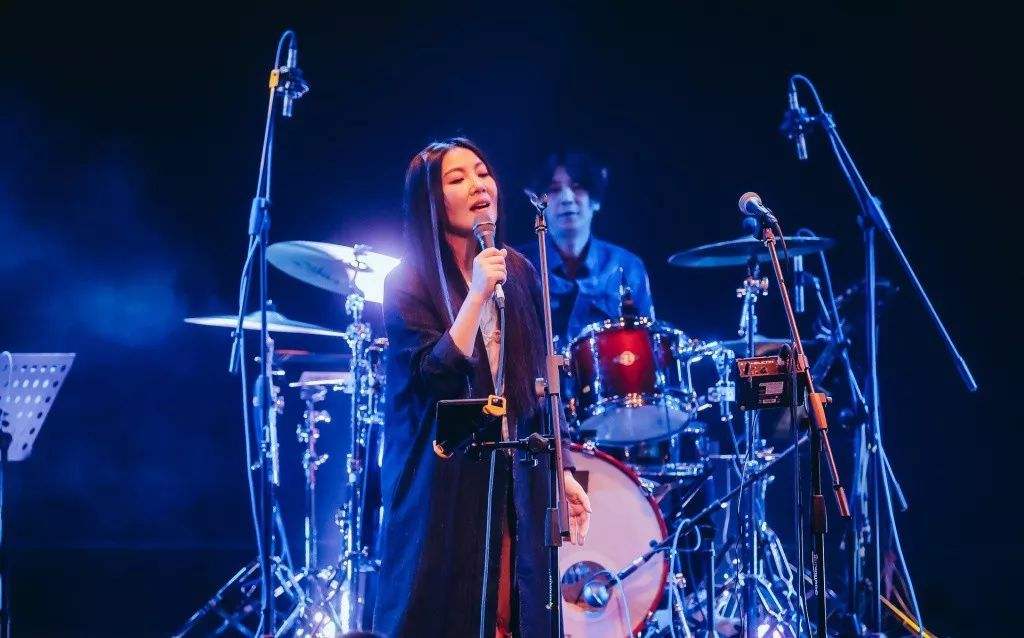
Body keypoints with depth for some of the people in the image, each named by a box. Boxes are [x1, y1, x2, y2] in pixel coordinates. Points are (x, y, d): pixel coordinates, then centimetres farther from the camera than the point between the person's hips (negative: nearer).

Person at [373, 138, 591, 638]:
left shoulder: (519, 273, 7)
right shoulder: (410, 282, -9)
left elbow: (540, 384, 12)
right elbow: (435, 378, -20)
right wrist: (478, 294, -25)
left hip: (516, 479, 5)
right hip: (442, 485, -5)